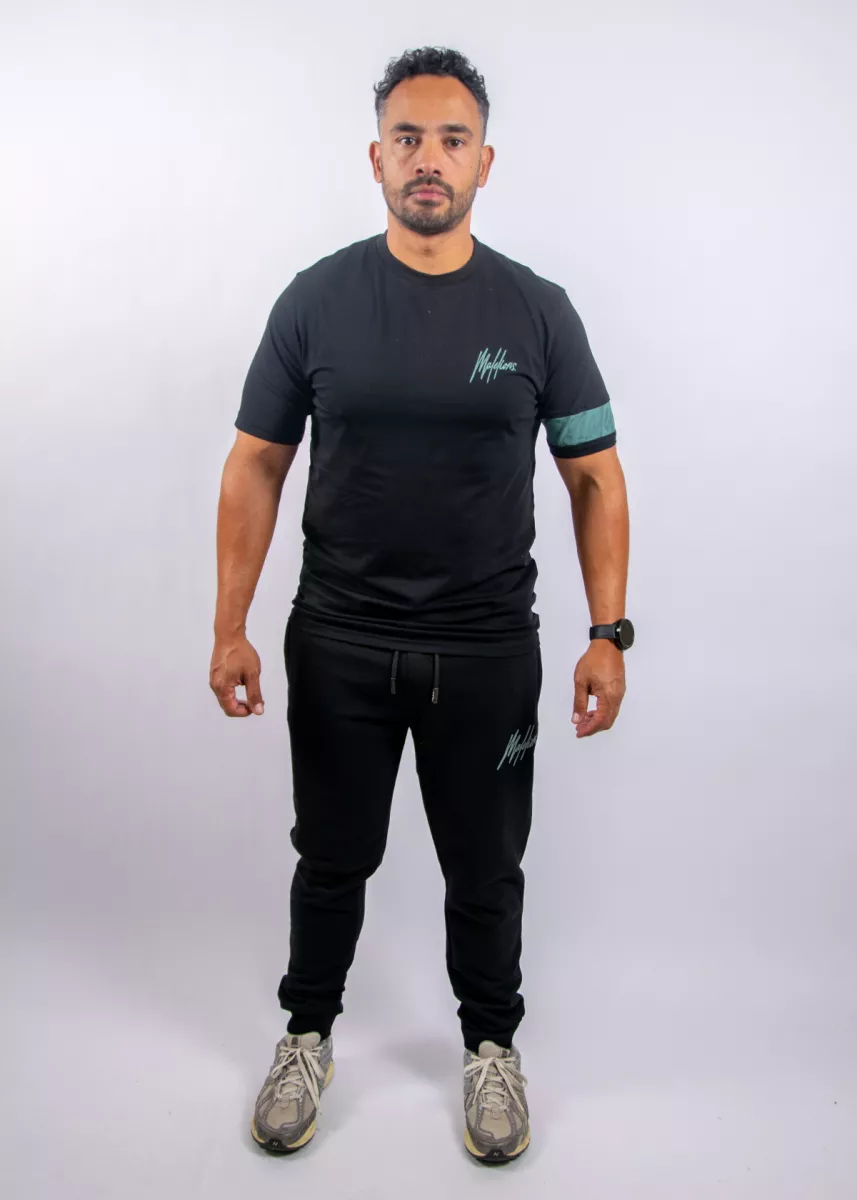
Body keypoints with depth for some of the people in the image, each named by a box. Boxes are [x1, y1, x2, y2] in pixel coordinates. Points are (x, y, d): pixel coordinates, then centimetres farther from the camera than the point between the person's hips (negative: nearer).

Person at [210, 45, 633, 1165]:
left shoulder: (538, 310, -2)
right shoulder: (316, 301, -2)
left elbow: (596, 479, 1)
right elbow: (256, 465, 1)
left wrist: (609, 633, -7)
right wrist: (230, 626, -5)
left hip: (488, 652, 0)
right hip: (339, 645, 0)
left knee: (486, 869, 14)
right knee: (332, 860, 16)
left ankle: (492, 1047, 38)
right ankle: (308, 1034, 40)